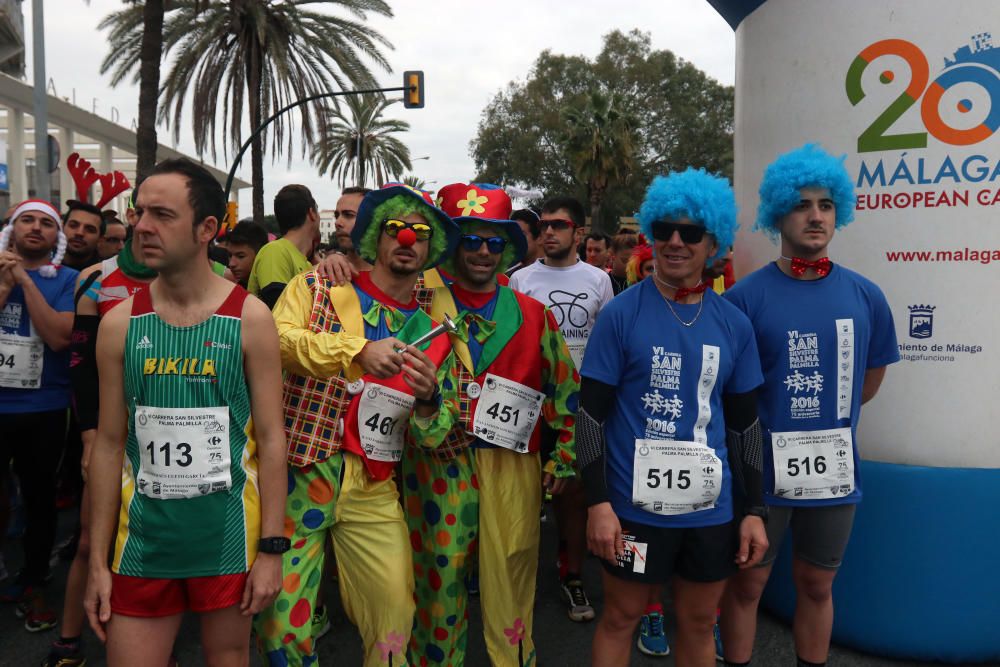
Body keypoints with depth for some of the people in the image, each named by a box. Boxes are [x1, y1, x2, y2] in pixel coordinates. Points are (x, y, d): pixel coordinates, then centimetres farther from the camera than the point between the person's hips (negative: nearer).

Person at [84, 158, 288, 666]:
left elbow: (271, 438, -6)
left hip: (227, 536, -2)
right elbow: (109, 443, 3)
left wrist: (271, 548, -8)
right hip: (142, 537, 2)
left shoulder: (249, 318, -8)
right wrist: (97, 561, 3)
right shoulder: (120, 323, -1)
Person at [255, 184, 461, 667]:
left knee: (395, 619, 4)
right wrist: (358, 351, -31)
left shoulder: (434, 333, 8)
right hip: (298, 477, -2)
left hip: (373, 491, 2)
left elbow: (432, 437, 9)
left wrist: (429, 400, -13)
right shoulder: (318, 289, 2)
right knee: (282, 626, 4)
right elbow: (276, 337, -19)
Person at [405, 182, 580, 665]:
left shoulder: (532, 316, 6)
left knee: (510, 579, 6)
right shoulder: (423, 308, 3)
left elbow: (565, 389, 10)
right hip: (438, 465, 0)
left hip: (513, 468, 1)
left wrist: (562, 457, 9)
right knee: (439, 575, 10)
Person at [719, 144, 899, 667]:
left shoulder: (865, 296, -1)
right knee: (746, 585, 12)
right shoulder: (746, 296, -11)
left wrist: (826, 422, 11)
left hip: (835, 471, 3)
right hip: (760, 470, -3)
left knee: (817, 586, 19)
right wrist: (768, 428, -2)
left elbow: (869, 380, 12)